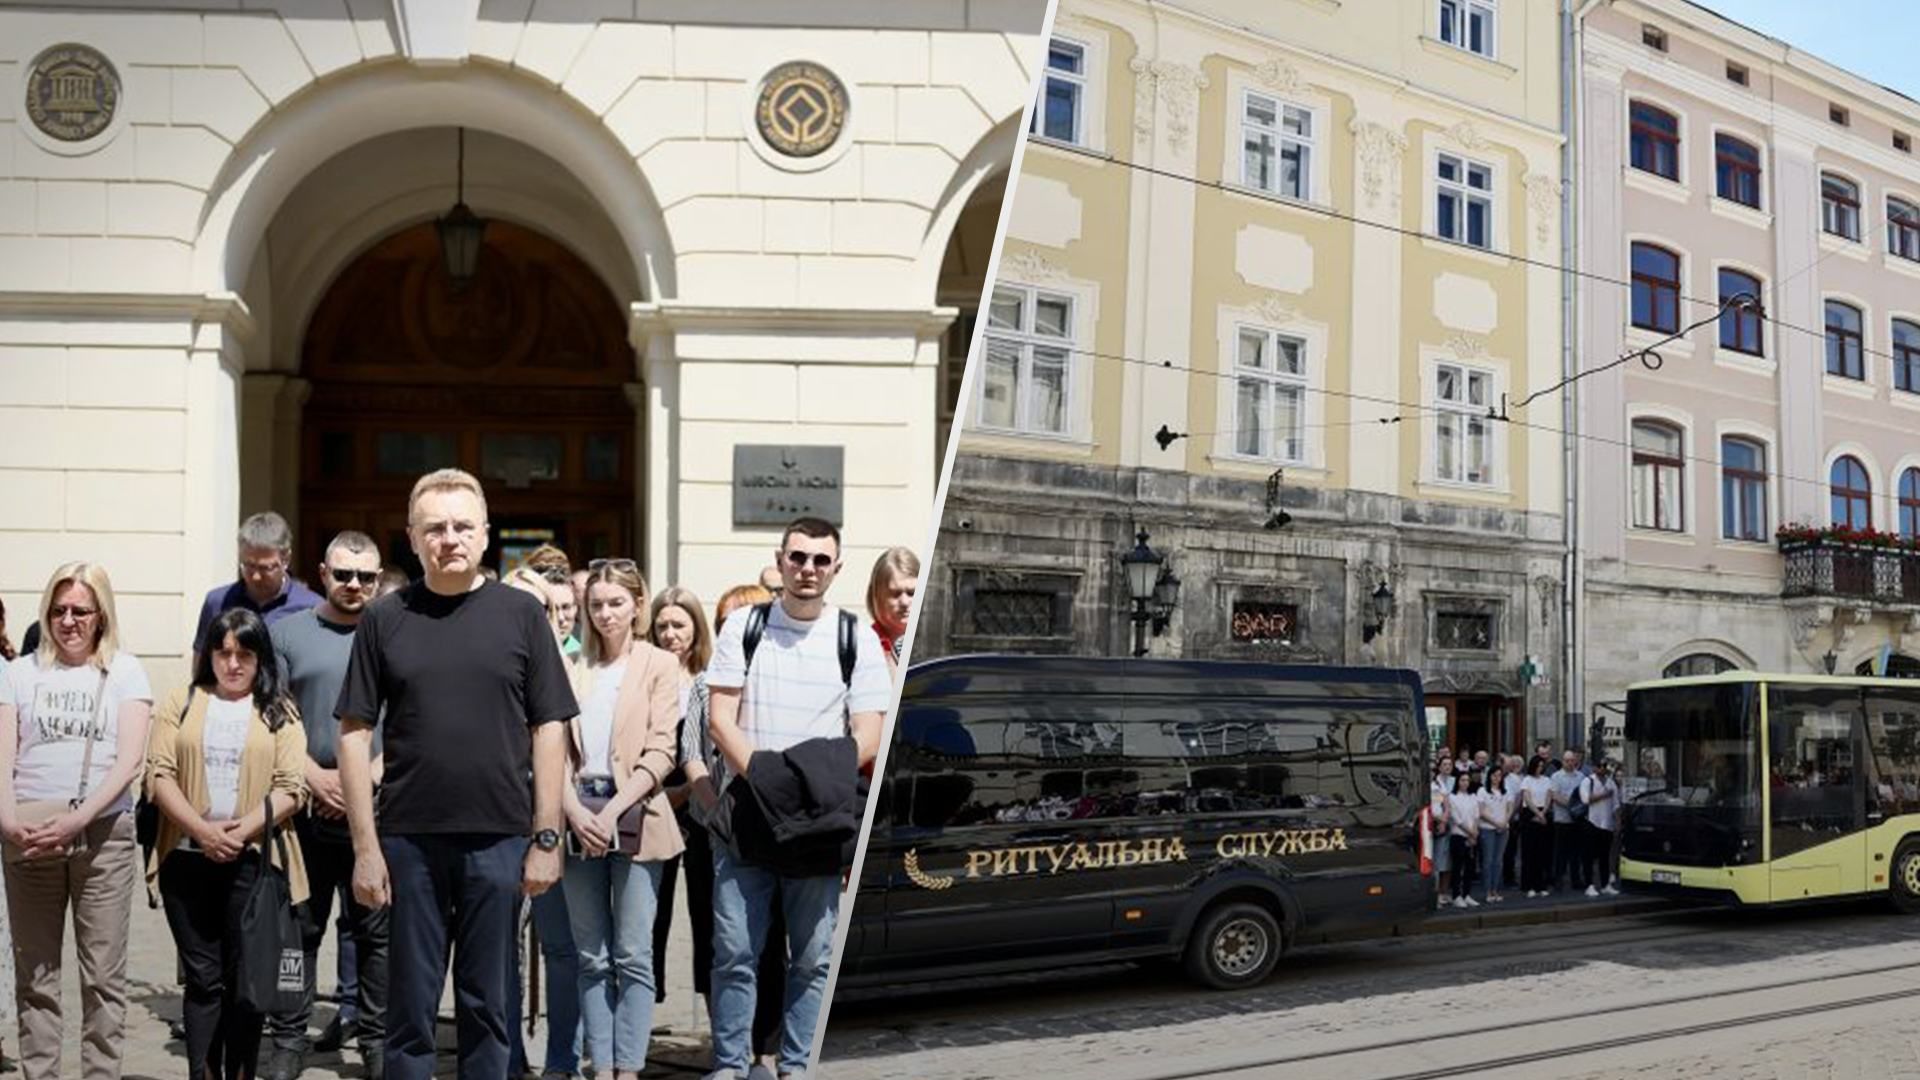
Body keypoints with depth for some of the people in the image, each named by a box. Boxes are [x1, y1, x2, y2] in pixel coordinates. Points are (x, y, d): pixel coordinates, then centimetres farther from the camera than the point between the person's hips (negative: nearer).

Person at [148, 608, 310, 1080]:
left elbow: (291, 788, -3)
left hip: (252, 859, -1)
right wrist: (202, 830, -13)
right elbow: (160, 774, 0)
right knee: (202, 977, 4)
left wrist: (240, 831, -15)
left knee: (246, 977, 4)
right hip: (188, 859, 1)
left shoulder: (279, 712, 6)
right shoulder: (182, 703, 10)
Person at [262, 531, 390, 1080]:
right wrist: (317, 778, -7)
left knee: (376, 930, 5)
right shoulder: (288, 632, 8)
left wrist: (366, 778, -9)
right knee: (298, 928, 7)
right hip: (305, 805, 1)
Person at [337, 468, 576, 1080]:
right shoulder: (385, 620, 3)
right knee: (409, 1008, 9)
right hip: (408, 840, 0)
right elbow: (355, 733, 3)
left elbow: (548, 730, 2)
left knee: (488, 1006, 10)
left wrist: (546, 837, -3)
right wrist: (365, 846, -3)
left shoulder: (520, 613, 2)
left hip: (499, 839, 0)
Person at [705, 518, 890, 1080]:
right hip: (746, 813, 0)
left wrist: (819, 780, -15)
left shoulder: (857, 639, 4)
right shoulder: (744, 628, 6)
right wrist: (760, 775, -13)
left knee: (811, 955, 5)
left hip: (819, 821, 0)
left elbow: (867, 737, 0)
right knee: (735, 951, 0)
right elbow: (720, 717, 1)